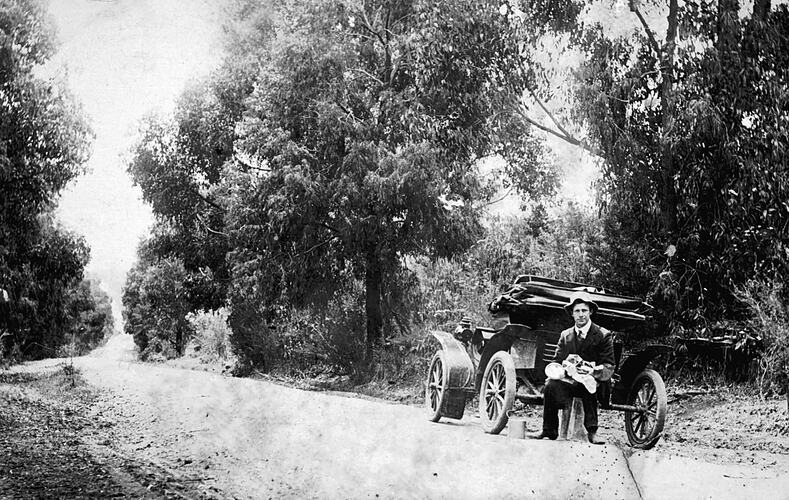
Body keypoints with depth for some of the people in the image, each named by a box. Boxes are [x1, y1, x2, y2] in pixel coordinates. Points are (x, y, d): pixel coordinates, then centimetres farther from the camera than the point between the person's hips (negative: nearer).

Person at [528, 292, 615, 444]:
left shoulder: (603, 335, 1)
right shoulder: (565, 335, 13)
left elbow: (608, 369, -4)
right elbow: (556, 363, 9)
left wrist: (593, 371, -25)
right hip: (568, 382, 3)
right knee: (551, 384, -28)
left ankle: (592, 430, -27)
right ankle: (549, 430, -15)